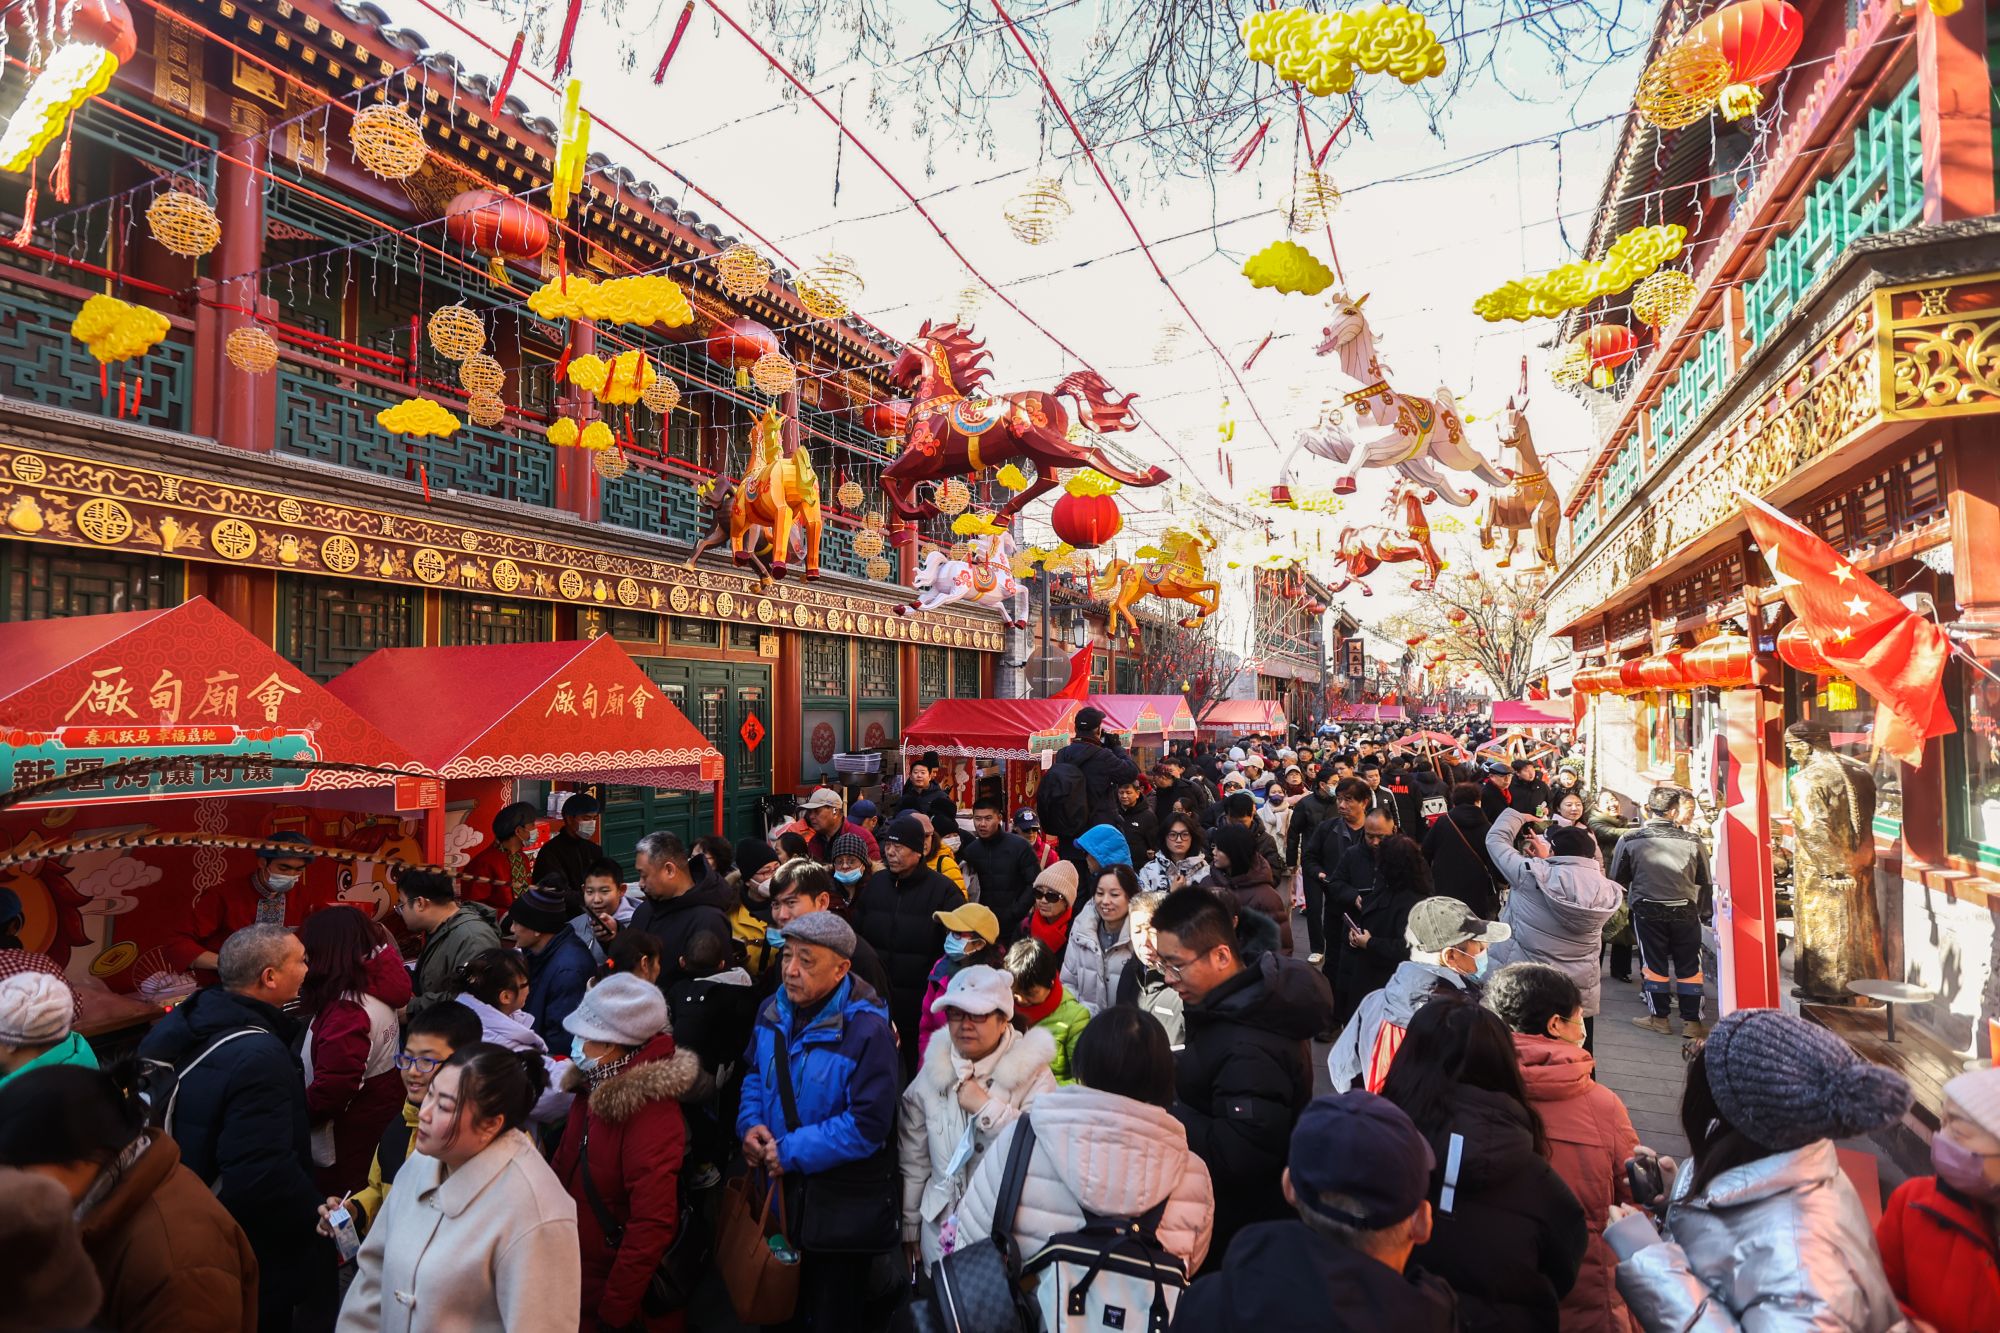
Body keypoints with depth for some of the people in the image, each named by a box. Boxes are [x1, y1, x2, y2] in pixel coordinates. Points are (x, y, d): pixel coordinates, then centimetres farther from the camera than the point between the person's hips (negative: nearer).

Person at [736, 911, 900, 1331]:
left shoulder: (867, 1030, -27)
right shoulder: (774, 1012, -4)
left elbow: (868, 1124, -27)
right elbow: (754, 1073, 12)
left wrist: (792, 1152, -24)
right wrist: (751, 1124, -8)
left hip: (843, 1206, -6)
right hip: (782, 1191, 6)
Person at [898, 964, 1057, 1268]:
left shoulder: (1034, 1074, -13)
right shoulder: (932, 1072, -1)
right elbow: (913, 1161, 6)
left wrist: (986, 1107, -24)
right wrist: (909, 1228, 10)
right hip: (940, 1228, 3)